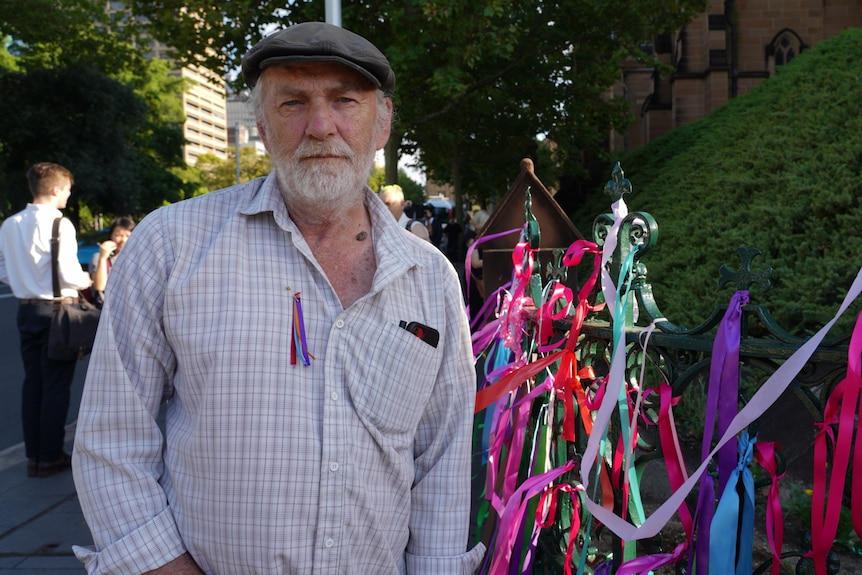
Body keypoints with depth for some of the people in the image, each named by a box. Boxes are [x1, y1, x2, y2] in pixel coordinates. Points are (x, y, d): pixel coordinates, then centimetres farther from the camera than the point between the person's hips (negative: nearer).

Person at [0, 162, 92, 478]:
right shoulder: (59, 224, -15)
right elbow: (68, 273, -19)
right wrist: (87, 281, 0)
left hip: (26, 309, 7)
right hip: (56, 309, -7)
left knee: (32, 382, 13)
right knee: (56, 384, 2)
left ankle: (33, 455, 20)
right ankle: (50, 457, 9)